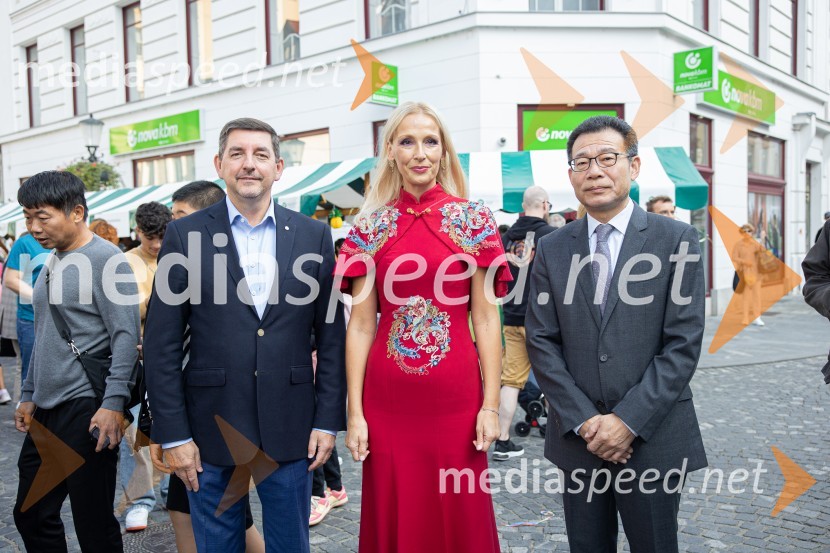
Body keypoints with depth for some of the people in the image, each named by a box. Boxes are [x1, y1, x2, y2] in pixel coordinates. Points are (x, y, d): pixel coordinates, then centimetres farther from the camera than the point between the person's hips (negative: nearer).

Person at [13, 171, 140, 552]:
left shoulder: (106, 260, -10)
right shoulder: (51, 263, 15)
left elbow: (126, 337, -16)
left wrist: (113, 404, -22)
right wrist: (29, 395, 20)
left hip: (86, 408, -8)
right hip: (46, 410, 9)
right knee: (30, 516, 15)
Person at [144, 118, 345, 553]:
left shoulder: (314, 235, 2)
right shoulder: (185, 235, -2)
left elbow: (331, 335, 4)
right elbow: (161, 345, -2)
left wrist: (328, 420, 0)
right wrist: (172, 435, -5)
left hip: (290, 433, 1)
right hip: (210, 431, -1)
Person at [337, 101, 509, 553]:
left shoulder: (472, 218, 0)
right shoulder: (371, 225, 3)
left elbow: (485, 317, -1)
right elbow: (360, 323, 2)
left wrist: (491, 404, -5)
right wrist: (354, 412, -1)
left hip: (455, 394, -1)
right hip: (387, 398, 1)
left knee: (459, 515, 12)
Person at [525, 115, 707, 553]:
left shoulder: (676, 240, -3)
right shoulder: (552, 249, 4)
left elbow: (683, 342, -8)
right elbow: (541, 342, 1)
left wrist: (629, 420, -13)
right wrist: (584, 420, -8)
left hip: (653, 439, -2)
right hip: (578, 438, 2)